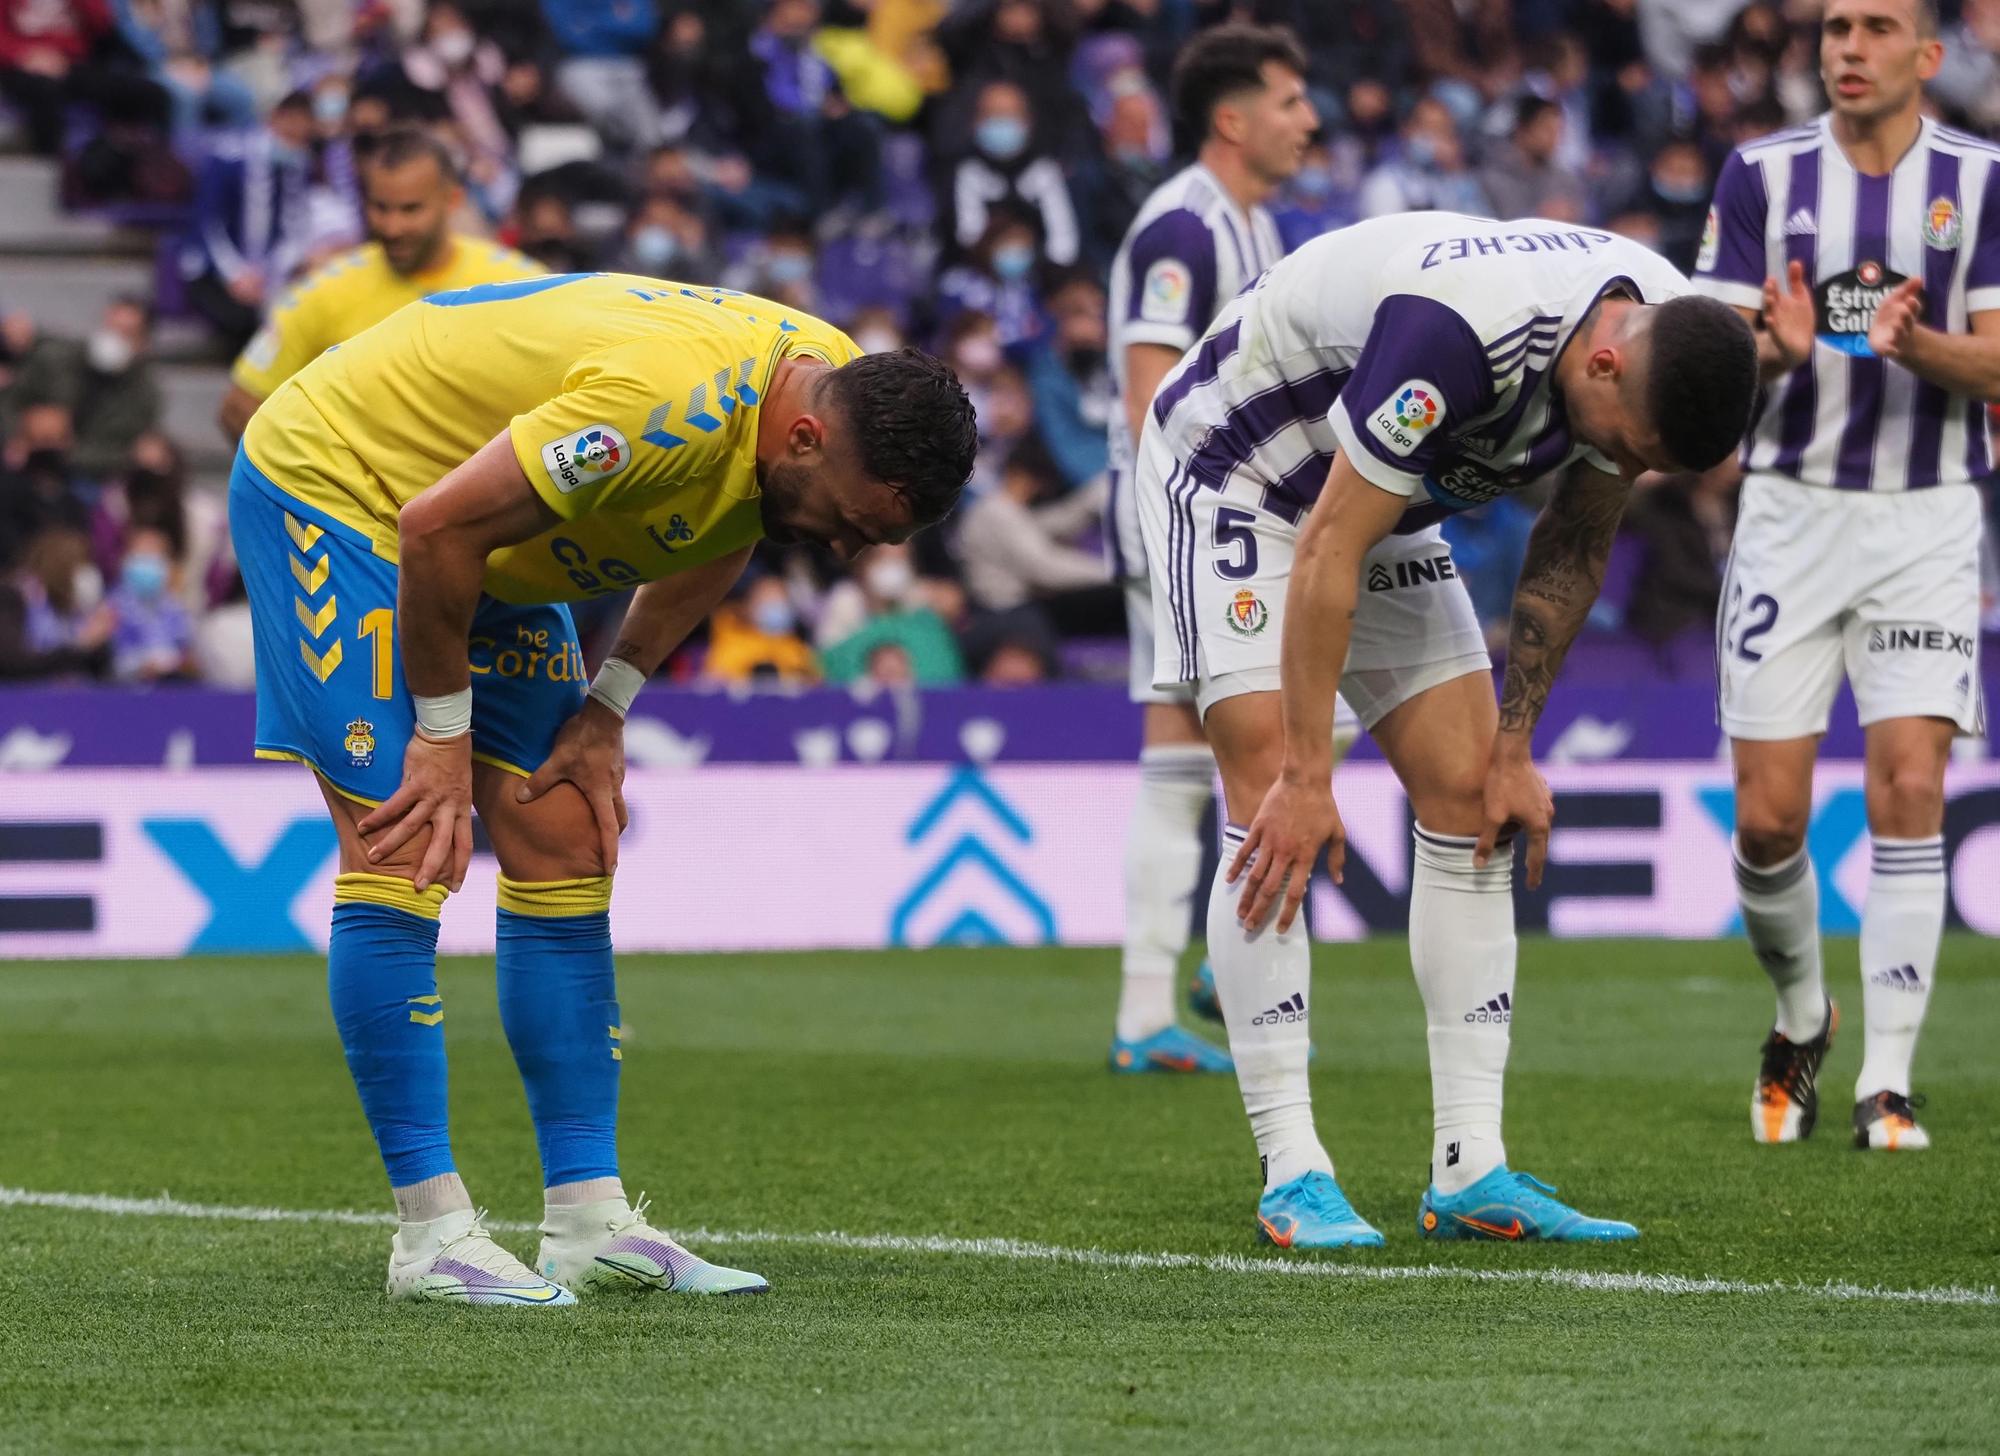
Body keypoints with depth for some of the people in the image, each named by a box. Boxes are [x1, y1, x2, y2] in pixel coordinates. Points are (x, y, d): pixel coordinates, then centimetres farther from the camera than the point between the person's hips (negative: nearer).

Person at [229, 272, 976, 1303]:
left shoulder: (844, 392, -10)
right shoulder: (675, 400, -37)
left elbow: (716, 539, 11)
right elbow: (437, 526, -30)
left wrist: (607, 705, 2)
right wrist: (444, 728, -18)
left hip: (483, 546, 9)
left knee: (566, 857, 3)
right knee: (403, 859, -16)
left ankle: (590, 1225, 5)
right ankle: (431, 1236, -14)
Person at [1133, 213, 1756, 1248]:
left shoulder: (1666, 341, -16)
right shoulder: (1458, 330, -40)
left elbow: (1574, 548, 0)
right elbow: (1327, 554, -33)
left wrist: (1514, 749, 1)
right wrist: (1307, 778, -28)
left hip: (1388, 507, 8)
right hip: (1233, 476, -8)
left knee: (1470, 800, -1)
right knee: (1272, 811, -18)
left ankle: (1470, 1173, -1)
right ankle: (1292, 1175, -16)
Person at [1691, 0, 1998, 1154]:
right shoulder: (1763, 175, 3)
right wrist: (1778, 348, -22)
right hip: (1792, 508, 1)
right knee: (1768, 817, -2)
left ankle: (1889, 1080, -8)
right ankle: (1802, 1015, 27)